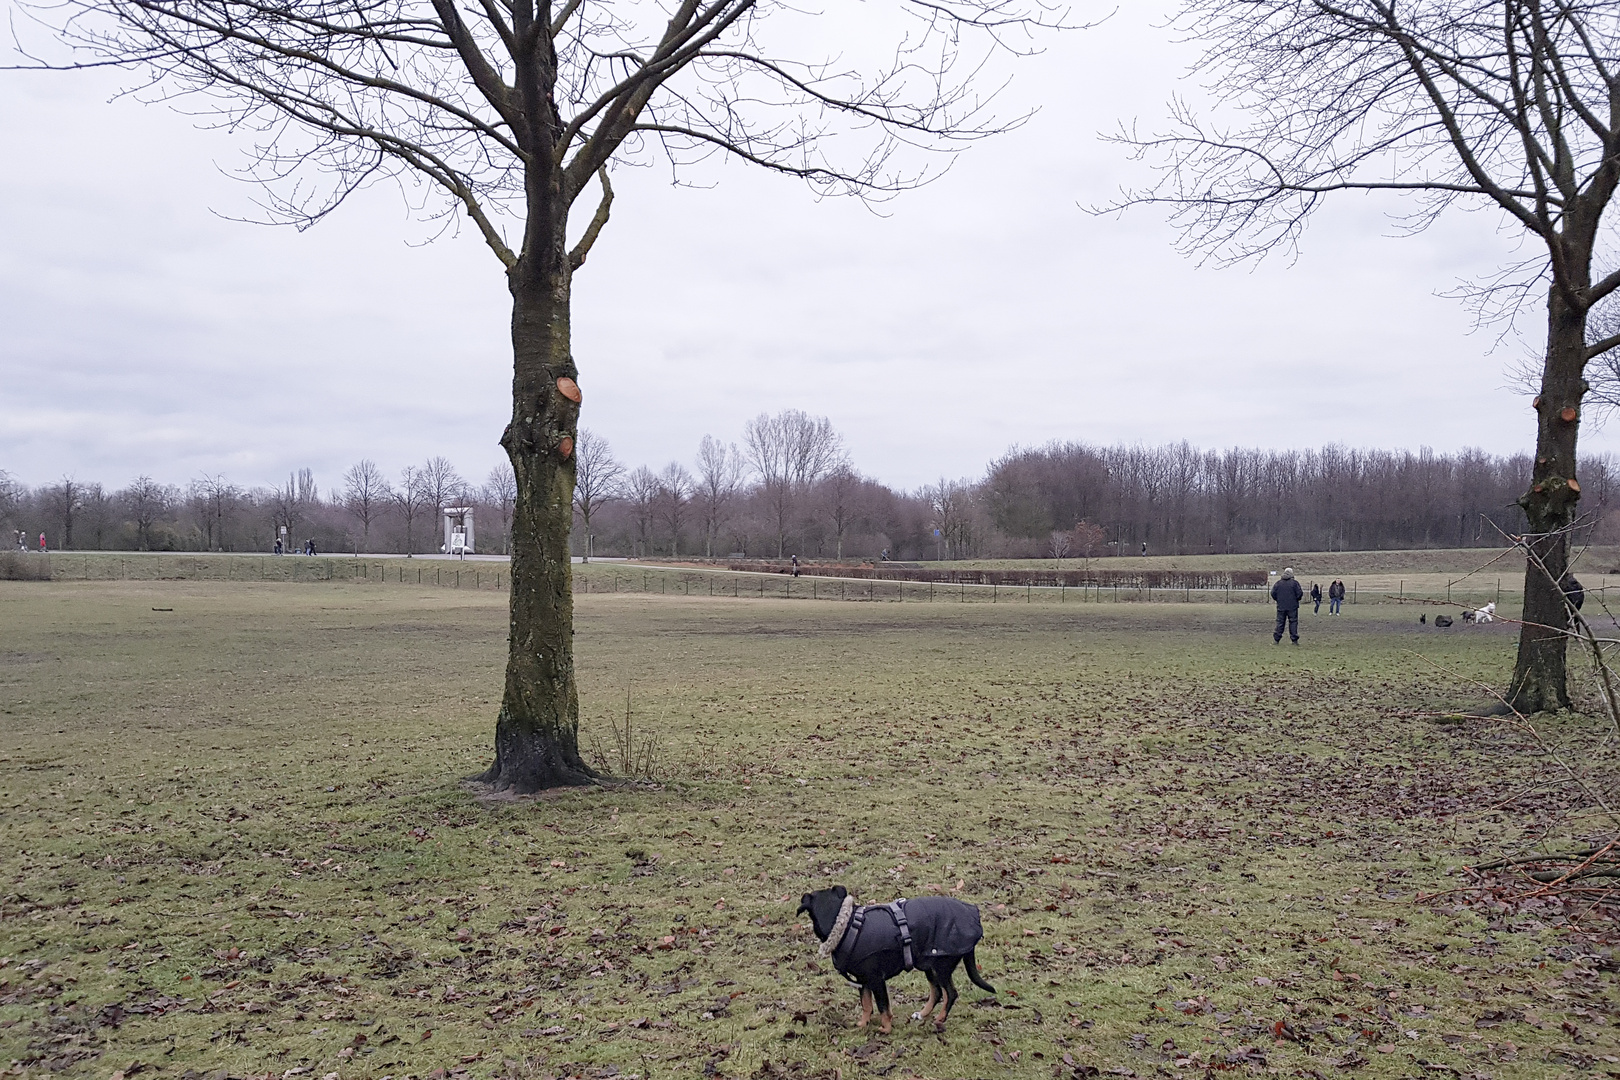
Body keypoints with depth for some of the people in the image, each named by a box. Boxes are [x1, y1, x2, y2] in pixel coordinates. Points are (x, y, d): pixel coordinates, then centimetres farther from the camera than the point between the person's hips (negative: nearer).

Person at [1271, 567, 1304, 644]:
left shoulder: (1278, 583, 2)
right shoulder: (1294, 583, -6)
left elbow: (1273, 593, 1)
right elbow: (1300, 593, -9)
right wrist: (1297, 599, 11)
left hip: (1281, 607, 2)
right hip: (1292, 607, -2)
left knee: (1280, 623, 7)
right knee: (1293, 622, 4)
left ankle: (1276, 640, 4)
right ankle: (1294, 640, 1)